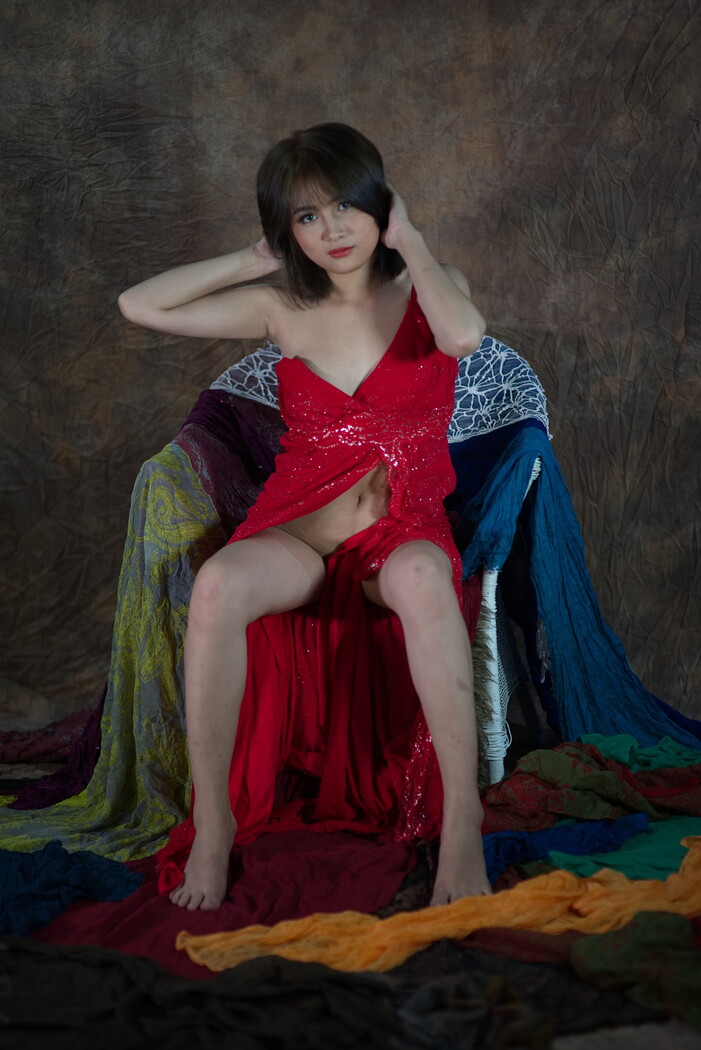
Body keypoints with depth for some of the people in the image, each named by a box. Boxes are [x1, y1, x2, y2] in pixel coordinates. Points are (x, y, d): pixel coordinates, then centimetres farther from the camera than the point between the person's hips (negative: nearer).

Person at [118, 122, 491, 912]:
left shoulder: (426, 288, 3)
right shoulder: (282, 308, 8)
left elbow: (463, 336, -23)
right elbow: (138, 307, 4)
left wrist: (407, 241, -8)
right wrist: (252, 261, 6)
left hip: (402, 529, -1)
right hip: (297, 532, 2)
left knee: (422, 577, -39)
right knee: (218, 584, -33)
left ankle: (462, 821, -34)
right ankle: (211, 825, -23)